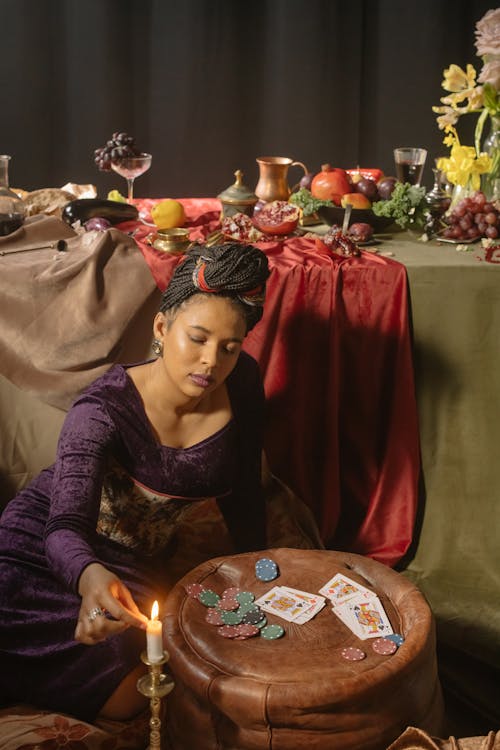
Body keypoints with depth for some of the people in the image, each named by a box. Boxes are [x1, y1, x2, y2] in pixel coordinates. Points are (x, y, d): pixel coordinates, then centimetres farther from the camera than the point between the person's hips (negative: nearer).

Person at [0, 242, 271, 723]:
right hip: (43, 551, -4)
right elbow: (66, 527, -36)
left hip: (137, 566, 4)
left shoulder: (242, 385, -12)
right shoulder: (106, 408, -26)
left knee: (126, 699, -17)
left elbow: (243, 498, 2)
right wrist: (89, 575, -58)